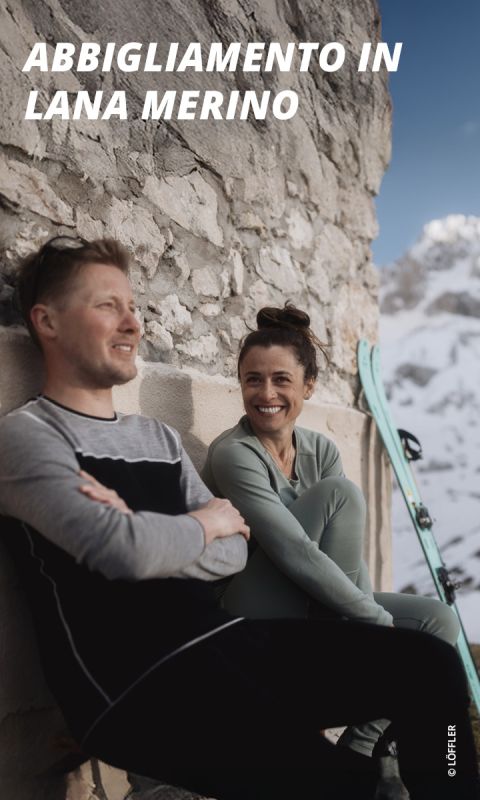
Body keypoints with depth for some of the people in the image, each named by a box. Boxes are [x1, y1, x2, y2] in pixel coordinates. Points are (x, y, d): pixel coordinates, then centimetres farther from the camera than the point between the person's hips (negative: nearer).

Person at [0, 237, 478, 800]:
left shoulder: (160, 437, 19)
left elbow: (233, 551, 9)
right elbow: (125, 552, -19)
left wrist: (145, 537, -9)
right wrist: (203, 523, 1)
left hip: (224, 639, 7)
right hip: (136, 689, -7)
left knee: (430, 665, -2)